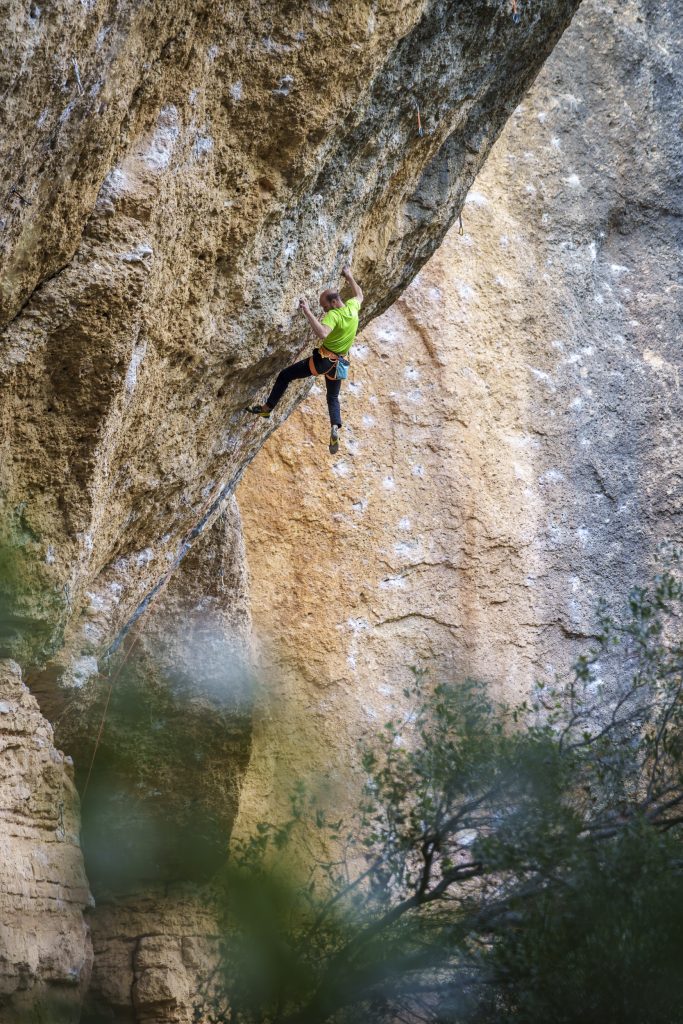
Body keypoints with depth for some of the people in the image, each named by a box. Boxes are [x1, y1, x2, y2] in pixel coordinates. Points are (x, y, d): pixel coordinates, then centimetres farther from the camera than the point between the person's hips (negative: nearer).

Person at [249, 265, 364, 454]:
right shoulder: (352, 307, -1)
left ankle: (267, 408, 11)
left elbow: (322, 334, -42)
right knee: (333, 398, 22)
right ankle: (335, 428, -4)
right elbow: (359, 295, 22)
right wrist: (350, 278, 32)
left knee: (285, 375, 7)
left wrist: (307, 312, -43)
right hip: (338, 364, 7)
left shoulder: (334, 315, -24)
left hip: (323, 360, -7)